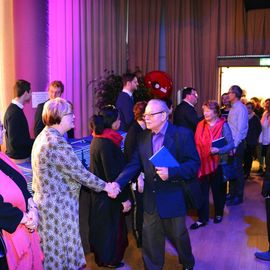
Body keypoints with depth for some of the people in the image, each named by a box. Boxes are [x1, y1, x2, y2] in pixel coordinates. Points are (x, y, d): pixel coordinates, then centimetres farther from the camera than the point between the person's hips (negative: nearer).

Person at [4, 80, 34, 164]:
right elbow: (15, 142, -24)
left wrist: (33, 141, 9)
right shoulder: (14, 113, -22)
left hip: (21, 156, 9)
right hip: (20, 159, -9)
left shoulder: (14, 108, 6)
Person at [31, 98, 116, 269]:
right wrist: (105, 186, -10)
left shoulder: (44, 136, 7)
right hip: (58, 205, -9)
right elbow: (79, 172, -22)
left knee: (55, 247, 21)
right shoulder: (57, 143, -25)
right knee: (62, 247, 7)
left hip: (48, 200, 9)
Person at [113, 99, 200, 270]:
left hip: (173, 197, -3)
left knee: (178, 235, 17)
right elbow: (135, 164, -2)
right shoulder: (143, 137, 2)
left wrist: (171, 172, -29)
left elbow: (194, 164, -15)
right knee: (150, 239, 12)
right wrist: (118, 183, -17)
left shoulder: (182, 134, -12)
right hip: (150, 198, 4)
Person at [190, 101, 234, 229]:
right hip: (202, 163, 3)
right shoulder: (200, 125, 3)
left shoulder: (223, 125, -9)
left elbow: (231, 144, -13)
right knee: (202, 191, 1)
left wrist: (219, 150, -29)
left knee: (218, 190, 13)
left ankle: (218, 214, 34)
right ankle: (202, 218, 11)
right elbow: (196, 144, 7)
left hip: (217, 163, -2)